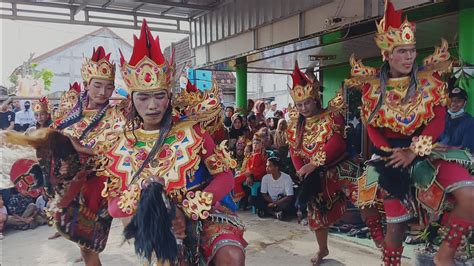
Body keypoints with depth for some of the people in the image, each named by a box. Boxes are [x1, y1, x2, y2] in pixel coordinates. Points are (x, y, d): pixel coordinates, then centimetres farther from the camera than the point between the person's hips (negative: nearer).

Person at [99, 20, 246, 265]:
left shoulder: (191, 130, -9)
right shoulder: (120, 145, -1)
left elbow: (225, 177, -9)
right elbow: (113, 206, -1)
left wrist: (187, 211, -21)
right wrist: (141, 194, -23)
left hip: (206, 214, -2)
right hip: (159, 227, 3)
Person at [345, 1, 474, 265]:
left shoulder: (430, 79, -1)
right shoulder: (372, 85, -1)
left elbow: (438, 120, -7)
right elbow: (372, 127, 0)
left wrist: (414, 151, -19)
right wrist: (391, 153, -14)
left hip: (428, 150, 1)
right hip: (392, 154, 0)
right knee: (395, 223, 2)